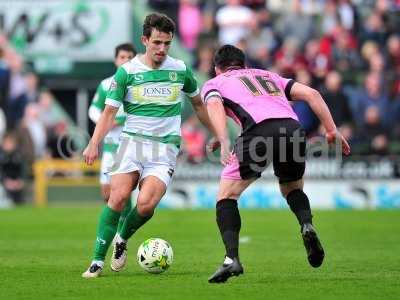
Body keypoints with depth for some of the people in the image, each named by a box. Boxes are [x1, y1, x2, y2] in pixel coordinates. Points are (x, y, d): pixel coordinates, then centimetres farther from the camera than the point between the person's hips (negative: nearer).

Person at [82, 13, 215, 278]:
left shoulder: (180, 70, 6)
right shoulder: (127, 72, 1)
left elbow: (198, 104, 23)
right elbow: (110, 111, 2)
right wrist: (94, 144, -12)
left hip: (165, 148, 1)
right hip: (132, 140, -1)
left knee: (146, 203, -21)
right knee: (118, 196, -20)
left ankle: (122, 240, 10)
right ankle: (98, 261, -12)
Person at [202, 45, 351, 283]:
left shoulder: (214, 83, 26)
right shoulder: (268, 76, 38)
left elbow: (214, 105, 1)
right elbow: (311, 94, 24)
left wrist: (224, 141, -14)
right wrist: (332, 130, 20)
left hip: (259, 129, -4)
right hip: (293, 129, 4)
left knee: (227, 195, 12)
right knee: (293, 190, 30)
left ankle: (232, 258, -5)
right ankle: (307, 226, 0)